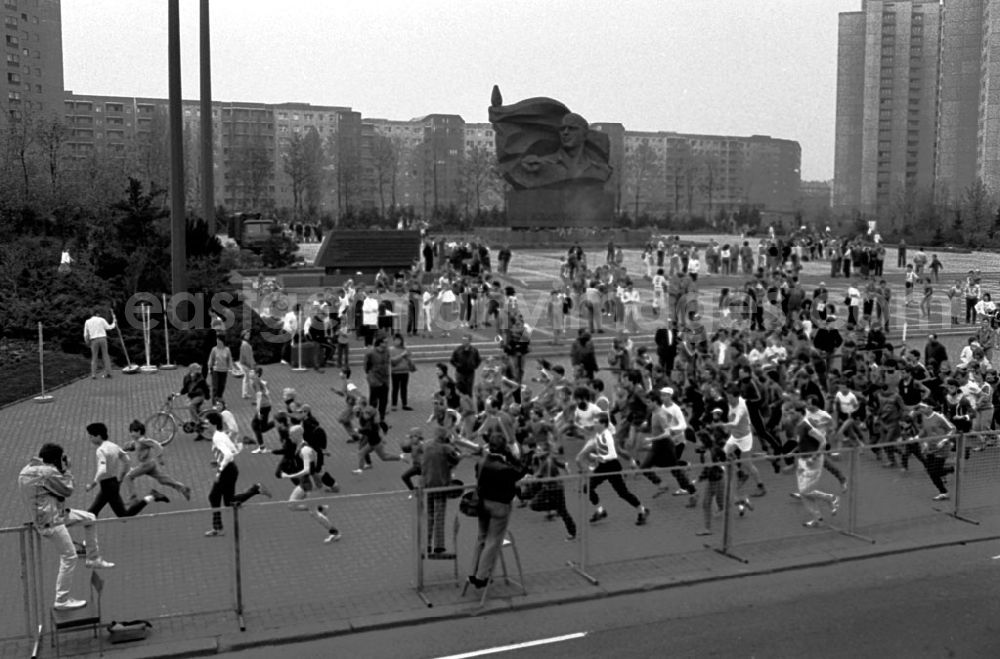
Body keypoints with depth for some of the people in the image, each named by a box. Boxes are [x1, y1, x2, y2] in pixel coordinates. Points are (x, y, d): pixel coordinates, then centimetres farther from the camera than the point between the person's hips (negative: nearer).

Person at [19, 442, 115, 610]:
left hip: (56, 512, 10)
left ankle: (93, 559, 27)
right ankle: (61, 601, 3)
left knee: (90, 518, 19)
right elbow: (67, 490, -13)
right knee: (69, 557, -5)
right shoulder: (47, 472, -22)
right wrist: (66, 470, -3)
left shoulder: (29, 469, 7)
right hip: (50, 521, -10)